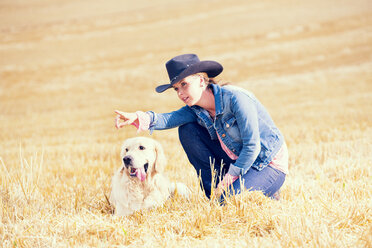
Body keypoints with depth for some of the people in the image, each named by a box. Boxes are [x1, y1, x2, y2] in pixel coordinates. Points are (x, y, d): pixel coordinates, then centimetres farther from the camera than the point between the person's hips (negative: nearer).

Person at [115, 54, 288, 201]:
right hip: (236, 160, 7)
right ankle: (215, 190, 0)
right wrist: (138, 118, -40)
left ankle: (266, 193, 1)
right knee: (187, 130, -6)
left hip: (269, 164, -7)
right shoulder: (196, 109, -4)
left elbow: (252, 147, -25)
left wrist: (228, 179, -21)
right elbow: (171, 118, -23)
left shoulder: (235, 98, -25)